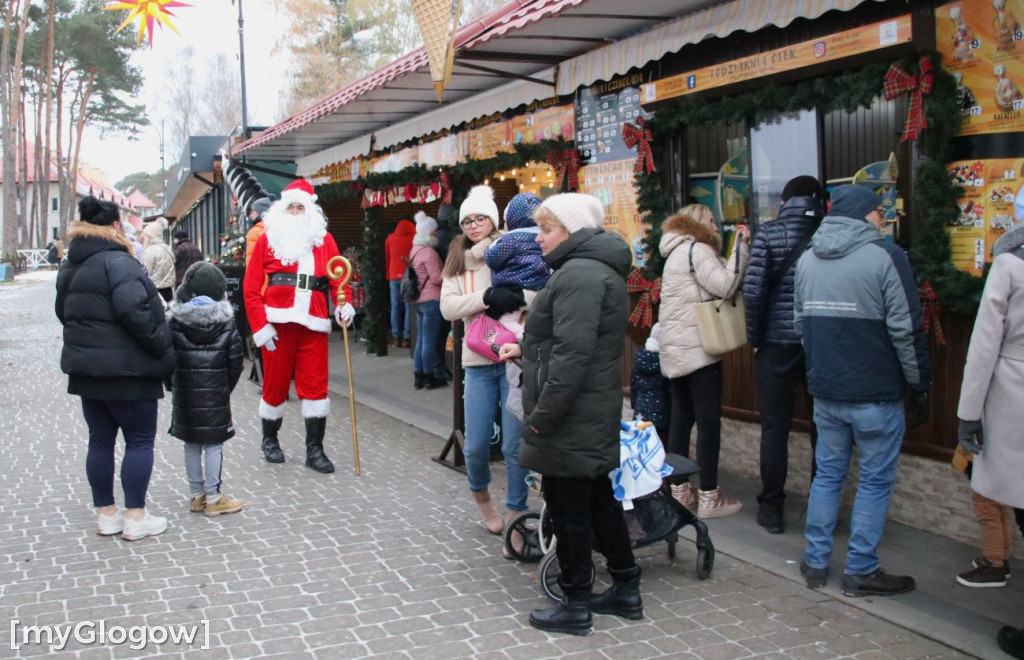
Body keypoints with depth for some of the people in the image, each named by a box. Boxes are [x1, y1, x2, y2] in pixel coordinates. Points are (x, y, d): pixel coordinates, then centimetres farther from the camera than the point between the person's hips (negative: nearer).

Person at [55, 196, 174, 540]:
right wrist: (162, 347, -17)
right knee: (140, 440, 2)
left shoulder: (70, 267, 12)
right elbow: (133, 311, -26)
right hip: (125, 369, -8)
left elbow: (64, 312, 21)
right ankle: (136, 517, 3)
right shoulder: (118, 262, -17)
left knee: (100, 440, 13)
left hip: (85, 367, 8)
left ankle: (106, 513, 21)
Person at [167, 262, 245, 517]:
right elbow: (235, 362, -2)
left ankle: (196, 495, 21)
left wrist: (174, 385, 8)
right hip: (216, 394, -2)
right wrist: (227, 388, 9)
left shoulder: (175, 320, -3)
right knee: (214, 445, 3)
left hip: (184, 393, 2)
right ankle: (213, 498, 7)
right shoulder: (226, 321, -4)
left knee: (191, 445, 11)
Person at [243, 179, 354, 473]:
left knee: (315, 385, -1)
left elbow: (338, 276, 7)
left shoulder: (324, 239, 10)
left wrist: (344, 303, -13)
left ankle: (314, 449, 6)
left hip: (313, 326, 1)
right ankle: (270, 439, 30)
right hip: (278, 324, -1)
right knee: (275, 384, 9)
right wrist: (260, 326, -8)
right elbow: (251, 288, 0)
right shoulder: (268, 239, 4)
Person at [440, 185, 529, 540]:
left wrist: (513, 299, -26)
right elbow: (448, 307, -5)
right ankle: (480, 493, 37)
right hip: (479, 363, 3)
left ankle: (515, 513, 20)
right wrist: (488, 296, -19)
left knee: (515, 446, 1)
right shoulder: (458, 262, 10)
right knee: (476, 445, 6)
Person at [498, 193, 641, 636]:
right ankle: (626, 591, 31)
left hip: (570, 421, -11)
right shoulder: (598, 269, 14)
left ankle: (576, 607, 14)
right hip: (596, 416, 11)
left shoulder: (578, 275, -20)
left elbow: (572, 354, -27)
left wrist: (543, 414, -22)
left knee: (568, 509, 2)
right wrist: (527, 350, 15)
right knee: (599, 500, 19)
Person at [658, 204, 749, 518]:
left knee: (681, 418, 12)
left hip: (675, 350, 10)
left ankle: (679, 490, 17)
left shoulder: (677, 253, 21)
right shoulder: (697, 249, -10)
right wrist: (741, 245, -14)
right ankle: (709, 497, -1)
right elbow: (725, 285, -20)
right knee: (709, 422, -4)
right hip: (697, 348, -10)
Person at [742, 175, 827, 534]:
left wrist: (754, 338, 0)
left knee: (774, 427, 7)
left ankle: (772, 509, 12)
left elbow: (753, 290, -12)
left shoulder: (768, 233, -5)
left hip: (778, 343, -2)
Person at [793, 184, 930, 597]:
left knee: (827, 474, 16)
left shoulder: (808, 259, 8)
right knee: (875, 482, 5)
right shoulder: (885, 256, -12)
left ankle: (815, 563, 20)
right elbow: (906, 329, -13)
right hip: (875, 394, -6)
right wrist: (919, 384, -3)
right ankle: (860, 572, 10)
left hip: (825, 392, 6)